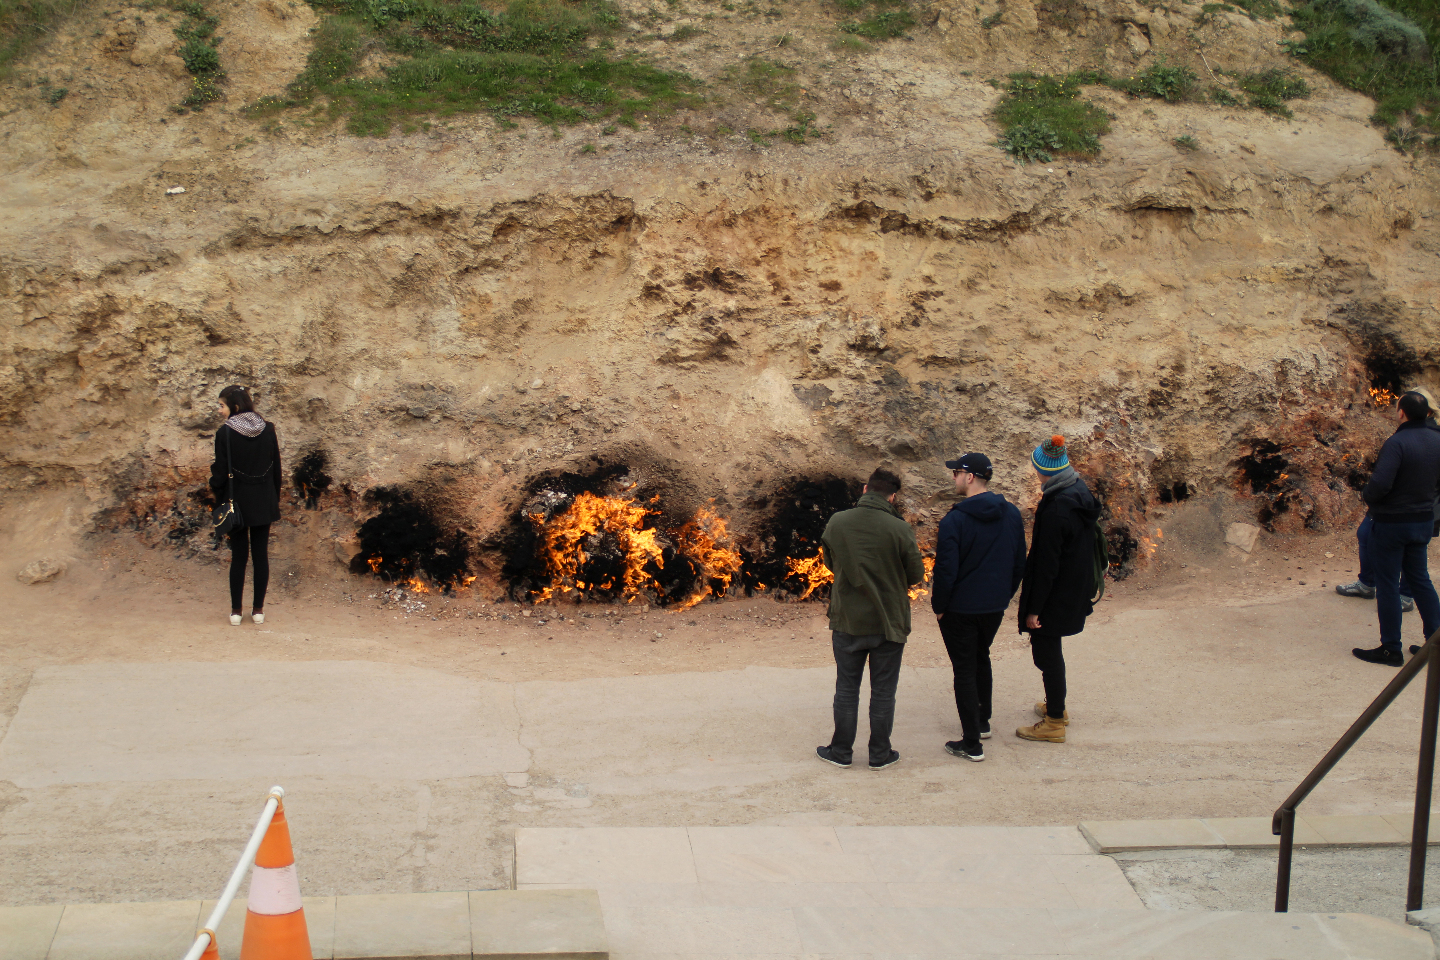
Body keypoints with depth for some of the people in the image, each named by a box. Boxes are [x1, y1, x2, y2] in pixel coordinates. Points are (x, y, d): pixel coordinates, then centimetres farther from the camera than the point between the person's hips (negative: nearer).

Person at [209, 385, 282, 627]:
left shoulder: (225, 433, -12)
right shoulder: (267, 431, -1)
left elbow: (221, 472, -10)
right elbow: (276, 468, 5)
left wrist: (217, 491, 7)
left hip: (237, 501, -3)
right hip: (264, 503, 3)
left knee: (238, 556, 5)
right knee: (261, 555, 8)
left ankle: (236, 611, 8)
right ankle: (258, 610, 12)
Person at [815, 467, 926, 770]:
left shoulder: (836, 523, -8)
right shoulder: (899, 529, -15)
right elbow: (916, 574, -6)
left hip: (847, 621, 2)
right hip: (889, 623, -2)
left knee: (846, 688, 14)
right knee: (883, 691, 10)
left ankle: (841, 751, 22)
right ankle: (880, 754, 18)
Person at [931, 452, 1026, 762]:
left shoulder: (954, 521, -20)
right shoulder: (1012, 515, -1)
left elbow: (945, 570, -19)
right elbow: (1020, 563, 7)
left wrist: (938, 606, -5)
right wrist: (1005, 596, 16)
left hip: (960, 609, -6)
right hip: (995, 607, 6)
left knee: (964, 670, 3)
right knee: (981, 659, 26)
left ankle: (972, 744, 5)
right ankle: (983, 722, 39)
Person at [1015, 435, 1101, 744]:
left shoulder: (1056, 509, -27)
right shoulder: (1081, 493, 1)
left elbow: (1046, 564, -23)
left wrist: (1034, 608, -16)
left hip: (1057, 593, -9)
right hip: (1076, 589, 9)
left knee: (1046, 650, 3)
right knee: (1048, 649, 24)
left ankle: (1054, 723, 12)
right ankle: (1056, 707, 38)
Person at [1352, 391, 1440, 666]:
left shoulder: (1397, 442, -22)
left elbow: (1380, 483, -28)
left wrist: (1366, 494, -8)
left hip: (1392, 522, -7)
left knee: (1387, 584, 1)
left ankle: (1391, 649, 5)